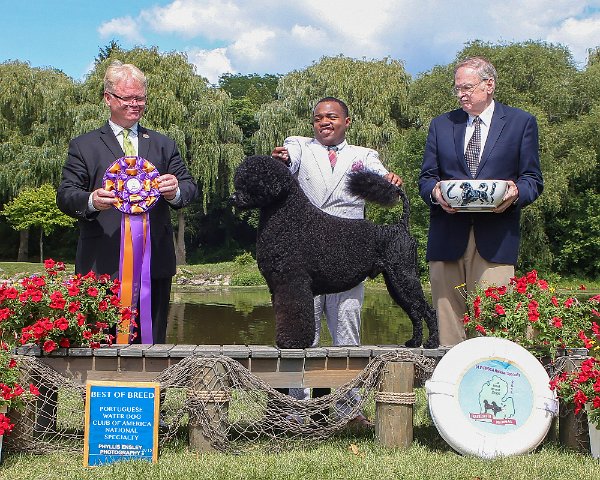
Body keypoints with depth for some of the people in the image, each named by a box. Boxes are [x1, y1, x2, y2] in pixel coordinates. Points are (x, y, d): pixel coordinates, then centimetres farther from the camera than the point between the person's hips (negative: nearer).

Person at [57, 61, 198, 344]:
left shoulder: (163, 145, 18)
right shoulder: (84, 146, 9)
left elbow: (190, 187, 10)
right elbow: (65, 195, 2)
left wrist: (175, 191, -14)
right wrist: (90, 201, -20)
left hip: (155, 264, 3)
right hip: (103, 265, -2)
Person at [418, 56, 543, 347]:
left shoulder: (521, 122, 10)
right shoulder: (441, 125, 18)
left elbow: (533, 180, 9)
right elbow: (426, 178, 15)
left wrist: (516, 192, -14)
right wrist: (435, 192, -8)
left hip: (495, 238, -2)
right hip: (448, 236, 3)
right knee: (446, 319, 0)